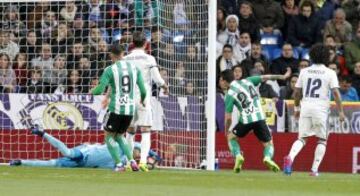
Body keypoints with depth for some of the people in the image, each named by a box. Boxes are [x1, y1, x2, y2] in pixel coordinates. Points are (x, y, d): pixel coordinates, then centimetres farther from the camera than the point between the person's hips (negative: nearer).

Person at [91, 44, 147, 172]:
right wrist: (142, 100, 28)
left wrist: (92, 92, 13)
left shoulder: (110, 70, -7)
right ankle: (132, 161, 2)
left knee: (109, 137, 12)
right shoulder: (134, 68, 7)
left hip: (116, 108, -5)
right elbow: (143, 90, 6)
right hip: (130, 109, 5)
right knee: (119, 136, 22)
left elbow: (100, 89, -10)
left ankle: (119, 164, -1)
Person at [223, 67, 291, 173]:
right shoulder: (247, 81, 10)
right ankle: (268, 157, -20)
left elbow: (228, 117, 1)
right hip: (260, 118, 2)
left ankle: (238, 156, -1)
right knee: (268, 144, 15)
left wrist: (226, 130, 18)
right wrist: (282, 76, 23)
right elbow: (264, 77, 13)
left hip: (245, 120, -2)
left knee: (231, 137, 25)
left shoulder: (229, 95, 0)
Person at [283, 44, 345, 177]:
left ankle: (290, 157, -22)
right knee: (322, 140, 11)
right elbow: (336, 92, -8)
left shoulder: (304, 71, 10)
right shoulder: (330, 73, 0)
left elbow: (296, 92, 12)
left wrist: (296, 108, 24)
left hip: (305, 106, 3)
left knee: (302, 138, 7)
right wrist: (340, 111, -5)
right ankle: (315, 169, 2)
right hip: (321, 108, -3)